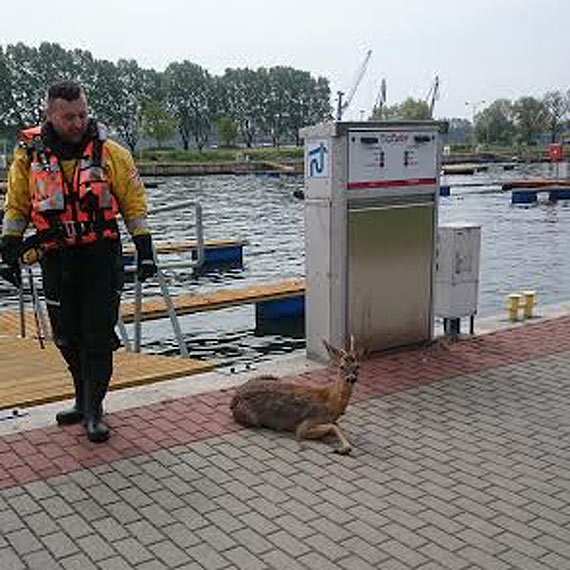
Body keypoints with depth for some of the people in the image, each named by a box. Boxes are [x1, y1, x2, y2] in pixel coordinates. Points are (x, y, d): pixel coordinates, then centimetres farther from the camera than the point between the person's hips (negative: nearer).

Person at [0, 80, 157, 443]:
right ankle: (85, 400, 28)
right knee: (68, 338, 10)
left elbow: (134, 204, 4)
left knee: (98, 336, -3)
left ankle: (93, 411, 7)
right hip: (57, 260, 2)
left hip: (102, 256, -2)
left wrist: (145, 250, 0)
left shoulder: (110, 153, -2)